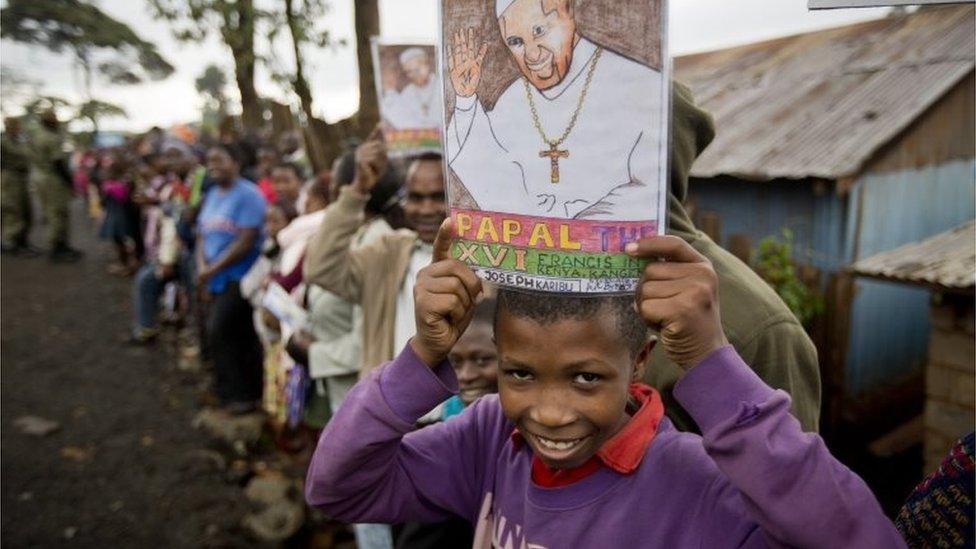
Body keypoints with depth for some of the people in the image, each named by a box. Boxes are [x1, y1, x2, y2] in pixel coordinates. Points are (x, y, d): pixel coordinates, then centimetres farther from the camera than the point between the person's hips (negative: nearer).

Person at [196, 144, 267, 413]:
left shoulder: (248, 194, -10)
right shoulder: (210, 197, 14)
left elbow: (246, 242, -17)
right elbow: (201, 236, 14)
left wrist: (213, 269, -13)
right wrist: (202, 267, -4)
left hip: (240, 277, -7)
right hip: (217, 280, 7)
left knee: (219, 331, -12)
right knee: (240, 338, 13)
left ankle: (235, 393, 2)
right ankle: (252, 392, 24)